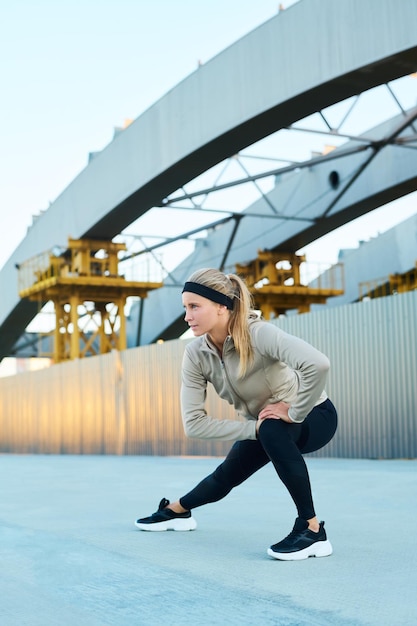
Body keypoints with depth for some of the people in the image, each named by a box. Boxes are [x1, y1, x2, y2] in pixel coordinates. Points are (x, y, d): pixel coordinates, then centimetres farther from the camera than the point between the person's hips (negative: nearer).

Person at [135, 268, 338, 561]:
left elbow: (318, 364, -49)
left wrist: (293, 413, -37)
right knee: (226, 476, 14)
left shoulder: (257, 333, -35)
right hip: (262, 426, 6)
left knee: (272, 429, -36)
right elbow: (194, 422, -19)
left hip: (313, 414, -6)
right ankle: (176, 510, 45)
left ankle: (312, 531, -26)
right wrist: (253, 428, -28)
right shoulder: (195, 355, -17)